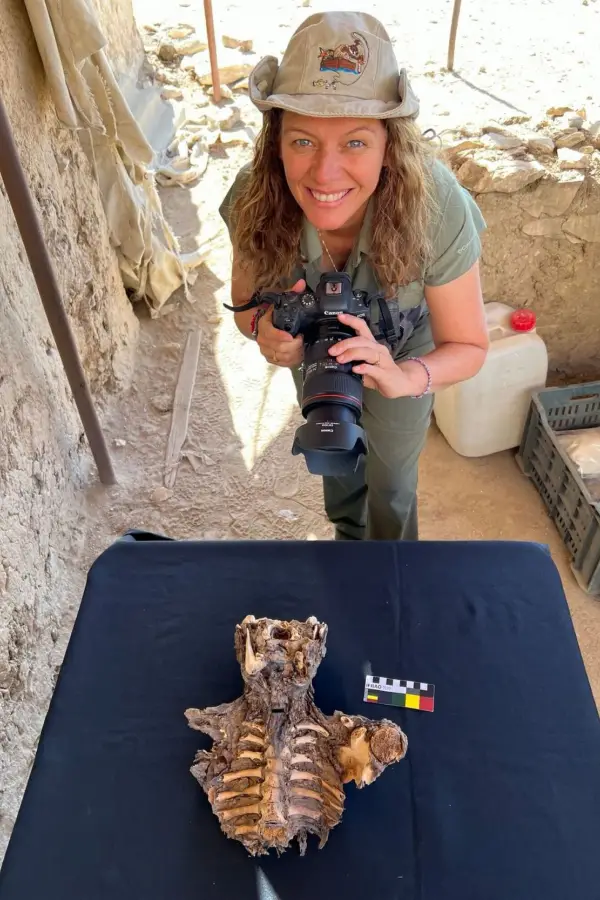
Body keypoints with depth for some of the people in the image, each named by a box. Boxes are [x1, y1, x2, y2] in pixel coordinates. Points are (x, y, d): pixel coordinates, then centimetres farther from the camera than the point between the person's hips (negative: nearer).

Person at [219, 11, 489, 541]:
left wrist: (402, 377, -51)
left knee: (391, 484, 20)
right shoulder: (255, 199, -34)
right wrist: (264, 325, -42)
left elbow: (469, 348, -29)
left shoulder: (437, 207, -39)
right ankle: (348, 536, 67)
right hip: (314, 351, 2)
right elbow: (245, 302, -16)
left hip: (402, 353, -2)